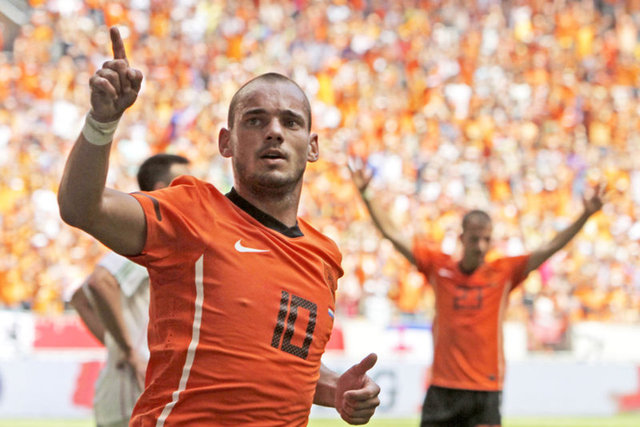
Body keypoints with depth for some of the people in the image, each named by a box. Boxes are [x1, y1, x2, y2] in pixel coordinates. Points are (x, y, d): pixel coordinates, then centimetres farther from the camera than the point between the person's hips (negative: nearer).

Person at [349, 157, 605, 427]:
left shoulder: (504, 273, 2)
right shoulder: (438, 267, 3)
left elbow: (550, 248, -2)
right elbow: (392, 233, 3)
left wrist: (586, 215, -12)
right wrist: (366, 194, -4)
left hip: (486, 391, -1)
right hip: (443, 388, 1)